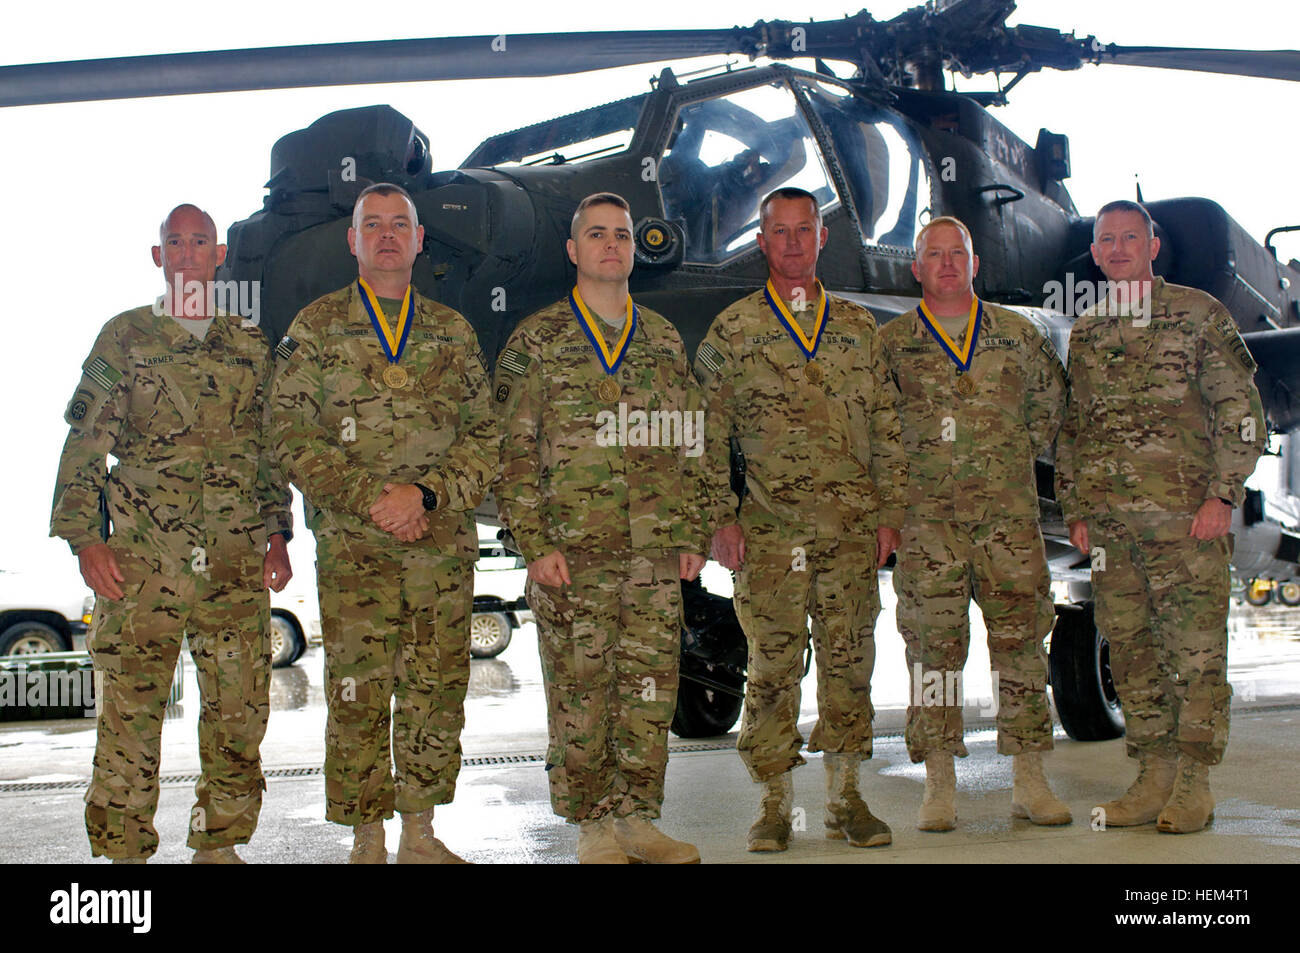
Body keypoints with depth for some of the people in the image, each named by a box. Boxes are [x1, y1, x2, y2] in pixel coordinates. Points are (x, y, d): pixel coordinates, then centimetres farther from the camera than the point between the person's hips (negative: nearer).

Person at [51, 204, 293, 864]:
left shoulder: (251, 345, 14)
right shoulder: (124, 337, 6)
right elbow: (84, 444, 3)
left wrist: (277, 532, 11)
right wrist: (84, 537, -7)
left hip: (238, 562, 3)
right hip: (140, 560, -2)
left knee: (239, 711, 5)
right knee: (129, 713, -1)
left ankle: (218, 845, 19)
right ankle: (125, 851, 12)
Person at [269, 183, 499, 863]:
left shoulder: (453, 332, 13)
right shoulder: (316, 328, 6)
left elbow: (485, 438, 8)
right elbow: (291, 436, -2)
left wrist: (425, 494, -9)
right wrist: (372, 498, -13)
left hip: (446, 547, 3)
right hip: (353, 551, -2)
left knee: (437, 696, 7)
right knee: (358, 698, 0)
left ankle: (420, 834, 20)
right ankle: (368, 841, 13)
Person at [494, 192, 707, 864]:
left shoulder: (665, 342, 15)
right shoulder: (536, 342, 2)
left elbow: (687, 446, 16)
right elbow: (514, 453, -2)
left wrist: (690, 535, 9)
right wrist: (534, 543, -10)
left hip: (655, 554, 4)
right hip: (571, 553, -3)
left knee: (650, 690, 7)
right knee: (579, 694, 1)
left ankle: (638, 819, 19)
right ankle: (592, 827, 13)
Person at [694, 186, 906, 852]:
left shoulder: (858, 327, 13)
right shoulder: (731, 331, 5)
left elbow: (887, 426, 13)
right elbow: (709, 435, 2)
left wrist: (889, 511, 6)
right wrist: (721, 518, -5)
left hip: (854, 527, 3)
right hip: (771, 529, -2)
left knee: (849, 660, 6)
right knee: (773, 666, -1)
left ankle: (845, 797, 18)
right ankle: (775, 803, 11)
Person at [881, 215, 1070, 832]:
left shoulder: (1017, 334, 11)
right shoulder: (890, 343, 6)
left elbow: (1051, 403, 21)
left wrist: (1017, 458, 12)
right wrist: (903, 474, 5)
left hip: (1009, 511, 2)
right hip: (927, 516, -1)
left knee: (1020, 637, 2)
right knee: (933, 644, 0)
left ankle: (1029, 779, 12)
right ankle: (939, 784, 8)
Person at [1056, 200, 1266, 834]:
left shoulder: (1197, 313, 3)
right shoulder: (1084, 333, 16)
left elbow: (1242, 412, 0)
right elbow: (1070, 429, 19)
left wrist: (1223, 496, -9)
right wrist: (1074, 511, 11)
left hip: (1186, 514, -4)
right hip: (1107, 517, 5)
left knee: (1195, 649, -3)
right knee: (1130, 650, 7)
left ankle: (1194, 785, 6)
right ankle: (1154, 777, 17)